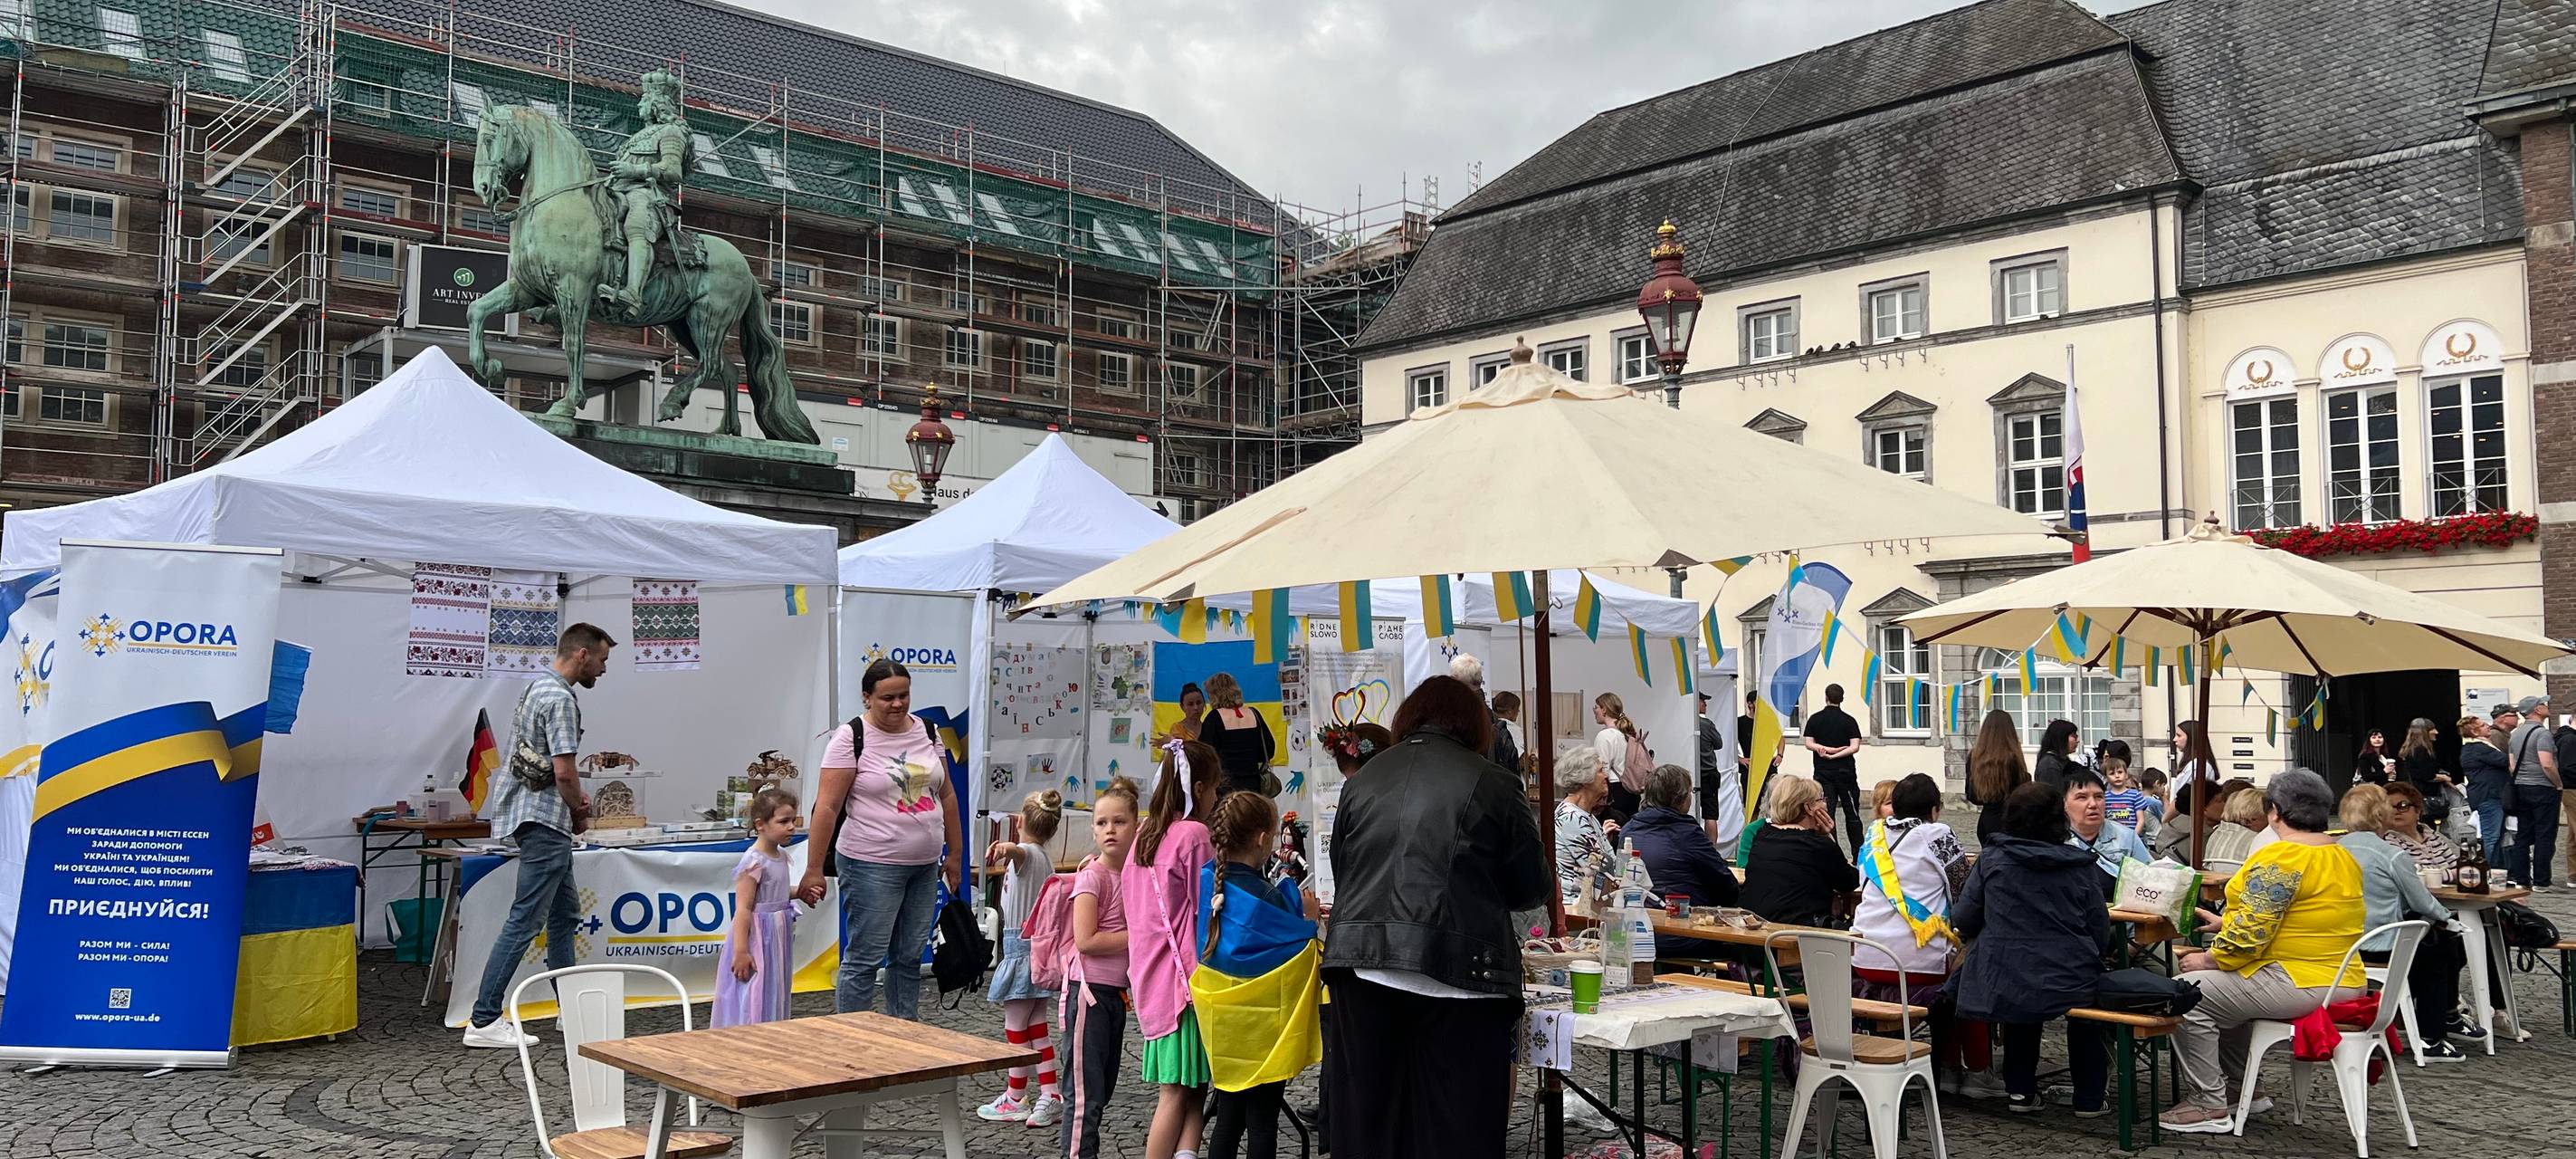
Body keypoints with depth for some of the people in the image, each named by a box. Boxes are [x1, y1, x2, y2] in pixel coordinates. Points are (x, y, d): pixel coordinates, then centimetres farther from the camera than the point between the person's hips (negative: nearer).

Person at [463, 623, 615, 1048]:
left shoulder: (537, 688, 14)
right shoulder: (560, 699, -18)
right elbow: (564, 772, -21)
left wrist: (575, 797, 11)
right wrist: (580, 812, -4)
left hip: (540, 820, 11)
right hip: (546, 821, -11)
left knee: (565, 911, 18)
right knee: (524, 921, -8)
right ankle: (484, 1021, -5)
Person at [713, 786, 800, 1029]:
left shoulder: (781, 856, 7)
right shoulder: (753, 861, -19)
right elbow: (743, 908, -22)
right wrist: (741, 951, -25)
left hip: (777, 936, 9)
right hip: (757, 936, -9)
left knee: (773, 997, 16)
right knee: (753, 999, -5)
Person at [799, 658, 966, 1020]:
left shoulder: (926, 731, 8)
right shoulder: (851, 737, -10)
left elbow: (946, 795, 15)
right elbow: (827, 806, -12)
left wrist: (955, 853, 13)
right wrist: (814, 870, -15)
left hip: (924, 865, 6)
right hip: (872, 866, -6)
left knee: (910, 957, 13)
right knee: (864, 959, -2)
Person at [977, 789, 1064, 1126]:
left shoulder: (1027, 853, -14)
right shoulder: (1046, 859, 16)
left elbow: (1020, 851, -40)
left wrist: (1005, 848, -62)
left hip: (1021, 944, -9)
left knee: (1015, 1029, 2)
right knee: (1036, 1028, 11)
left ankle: (1016, 1099, 10)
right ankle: (1051, 1097, 9)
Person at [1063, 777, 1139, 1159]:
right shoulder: (1092, 876, -13)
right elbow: (1085, 940, -20)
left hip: (1116, 991, 8)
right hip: (1090, 989, -8)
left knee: (1103, 1087, 15)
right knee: (1086, 1091, -5)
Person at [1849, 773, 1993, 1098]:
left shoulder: (1874, 834, 11)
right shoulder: (1938, 835, -2)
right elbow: (1964, 890, 7)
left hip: (1863, 966, 5)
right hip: (1918, 971, -5)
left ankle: (1949, 1068, 31)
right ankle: (1977, 1073, 23)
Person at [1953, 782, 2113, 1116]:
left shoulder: (1991, 860, -2)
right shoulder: (2079, 866, 1)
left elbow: (1963, 920, 0)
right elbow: (2101, 937, 3)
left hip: (2005, 988, 0)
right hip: (2069, 987, 0)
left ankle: (2020, 1089, 32)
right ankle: (2089, 1098, 34)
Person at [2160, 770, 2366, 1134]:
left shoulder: (2279, 858, -19)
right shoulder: (2343, 857, 12)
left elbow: (2251, 932, -22)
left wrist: (2208, 959, -7)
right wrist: (2224, 923, 23)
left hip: (2301, 986, -10)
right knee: (2226, 988, 26)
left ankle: (2209, 1104, 0)